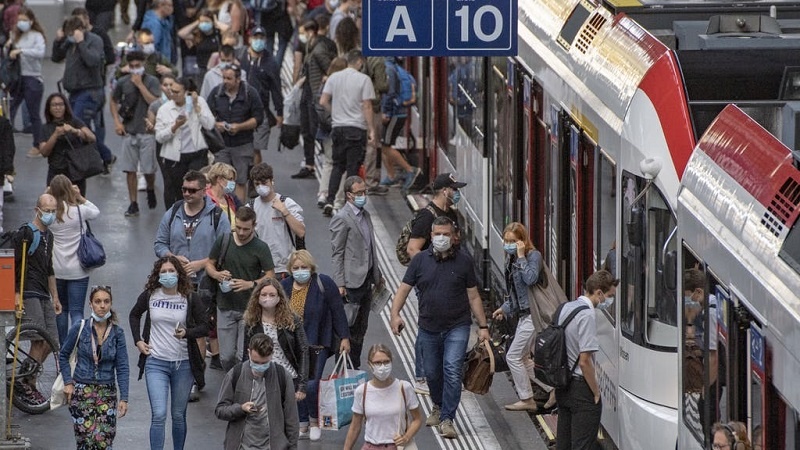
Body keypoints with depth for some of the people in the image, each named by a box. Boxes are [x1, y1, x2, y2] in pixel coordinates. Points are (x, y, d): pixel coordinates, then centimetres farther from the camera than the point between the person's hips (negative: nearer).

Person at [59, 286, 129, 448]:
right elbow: (63, 356, 9)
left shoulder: (117, 332, -1)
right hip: (81, 391, -1)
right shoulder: (80, 328, -3)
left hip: (107, 393, 1)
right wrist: (68, 383, 0)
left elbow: (122, 367, -2)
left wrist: (124, 398, -8)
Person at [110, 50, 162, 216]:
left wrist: (140, 84, -17)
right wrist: (117, 121, 5)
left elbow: (154, 102, -16)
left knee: (149, 169, 1)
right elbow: (113, 101, 17)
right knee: (130, 169, 2)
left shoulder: (152, 81, -4)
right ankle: (133, 204, 8)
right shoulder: (123, 82, 4)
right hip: (129, 132, 3)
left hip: (147, 131, -2)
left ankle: (151, 190, 33)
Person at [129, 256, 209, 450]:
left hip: (183, 364, 1)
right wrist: (138, 340, 6)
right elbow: (134, 315, 17)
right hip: (156, 363, -1)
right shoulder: (150, 295, -2)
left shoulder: (189, 299, -4)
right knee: (158, 415, -12)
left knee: (179, 415, 11)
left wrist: (186, 333, -19)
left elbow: (204, 327, 0)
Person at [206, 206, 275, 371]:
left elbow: (270, 277, -7)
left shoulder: (260, 248, -7)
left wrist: (250, 284, -24)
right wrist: (217, 274, -12)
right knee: (226, 357, 4)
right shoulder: (223, 241, 2)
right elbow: (209, 264, 11)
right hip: (225, 307, 3)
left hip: (249, 309, -3)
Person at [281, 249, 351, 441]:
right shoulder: (284, 287, 2)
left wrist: (344, 337, -5)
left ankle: (314, 421, 12)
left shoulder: (324, 284, -7)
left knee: (311, 385, -12)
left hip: (316, 345, -3)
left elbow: (338, 311, -4)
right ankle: (302, 425, 18)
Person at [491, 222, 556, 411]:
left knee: (514, 356, -5)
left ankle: (527, 400, 4)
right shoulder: (512, 260, 12)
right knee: (523, 358, 13)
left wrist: (521, 257, -25)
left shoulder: (533, 255, -12)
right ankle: (551, 389, 17)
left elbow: (531, 278, -30)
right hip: (524, 314, 10)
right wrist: (505, 308, 20)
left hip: (532, 314, -10)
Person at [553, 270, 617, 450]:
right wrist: (596, 393, -12)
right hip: (581, 388, -9)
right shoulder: (586, 315, -19)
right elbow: (584, 361, -22)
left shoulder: (565, 308, 10)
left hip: (562, 387, 9)